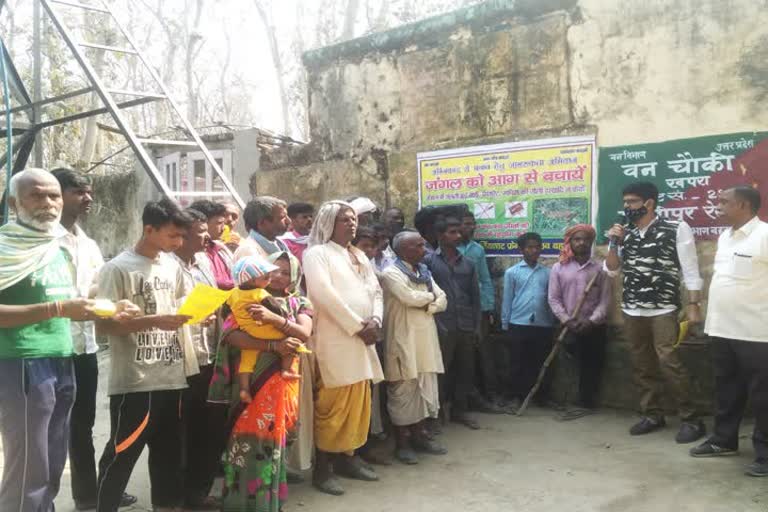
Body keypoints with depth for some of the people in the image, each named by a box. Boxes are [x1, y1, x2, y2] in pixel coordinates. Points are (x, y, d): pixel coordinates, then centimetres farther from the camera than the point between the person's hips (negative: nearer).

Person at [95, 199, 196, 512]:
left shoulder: (172, 266, 10)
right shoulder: (118, 269, -10)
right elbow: (104, 324, -14)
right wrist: (156, 321, -21)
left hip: (172, 377, 7)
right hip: (134, 382, -6)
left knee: (169, 450, 17)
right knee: (122, 454, 4)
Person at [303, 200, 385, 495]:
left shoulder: (360, 257, 20)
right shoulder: (317, 253, -3)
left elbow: (376, 291, 15)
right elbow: (325, 295, -15)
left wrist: (375, 320, -5)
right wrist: (358, 326, -14)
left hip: (362, 340, 7)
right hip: (335, 340, -7)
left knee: (358, 402, 10)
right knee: (333, 405, -5)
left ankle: (347, 457, 23)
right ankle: (322, 467, 5)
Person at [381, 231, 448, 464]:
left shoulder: (424, 272, 15)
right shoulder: (391, 273, -9)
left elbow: (442, 301, 10)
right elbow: (411, 298, -21)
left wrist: (427, 306, -11)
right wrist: (430, 296, -2)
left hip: (426, 338, 7)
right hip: (404, 339, -7)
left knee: (425, 388, 11)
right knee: (403, 391, 0)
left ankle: (419, 435, 23)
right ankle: (402, 442, 10)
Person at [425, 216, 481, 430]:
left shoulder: (468, 264, 12)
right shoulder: (429, 261, -2)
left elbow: (475, 297, 13)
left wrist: (477, 326, 8)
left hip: (466, 327, 4)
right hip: (442, 327, -4)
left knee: (465, 369, 11)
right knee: (441, 370, 3)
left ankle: (460, 410, 25)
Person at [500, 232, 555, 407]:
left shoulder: (547, 272, 9)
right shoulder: (512, 272, 3)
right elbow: (507, 299, 2)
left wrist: (553, 323, 4)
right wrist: (505, 325, 0)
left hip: (543, 325, 2)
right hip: (518, 325, -2)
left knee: (541, 363, 8)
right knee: (517, 364, 4)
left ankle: (542, 397, 19)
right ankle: (516, 396, 14)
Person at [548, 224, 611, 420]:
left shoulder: (600, 269, 4)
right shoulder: (558, 268, 5)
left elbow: (604, 300, -2)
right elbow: (554, 299, 1)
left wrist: (592, 321, -16)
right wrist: (567, 320, -13)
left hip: (594, 327, 0)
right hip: (570, 327, 0)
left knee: (593, 366, 3)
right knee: (583, 365, 0)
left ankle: (586, 403, 15)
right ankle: (586, 403, 20)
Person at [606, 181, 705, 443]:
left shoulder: (676, 229, -4)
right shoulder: (625, 233, 9)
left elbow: (691, 269, -4)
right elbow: (612, 270, 12)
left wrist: (693, 306, -10)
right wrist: (614, 243, -3)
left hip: (663, 309, -5)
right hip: (631, 310, 5)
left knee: (669, 363, -12)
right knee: (641, 365, 10)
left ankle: (691, 419, 1)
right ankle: (652, 414, 22)